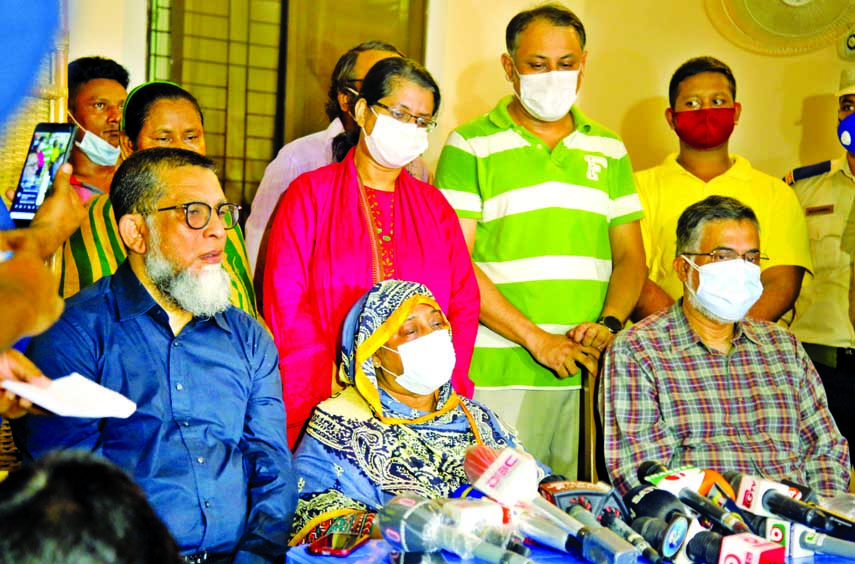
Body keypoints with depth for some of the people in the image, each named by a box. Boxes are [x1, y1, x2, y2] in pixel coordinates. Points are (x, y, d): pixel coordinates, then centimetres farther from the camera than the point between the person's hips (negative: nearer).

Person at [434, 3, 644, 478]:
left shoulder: (609, 151, 16)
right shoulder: (471, 146, 1)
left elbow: (630, 257, 15)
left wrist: (609, 323, -5)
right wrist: (534, 337, -13)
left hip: (588, 374, 4)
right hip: (497, 374, -4)